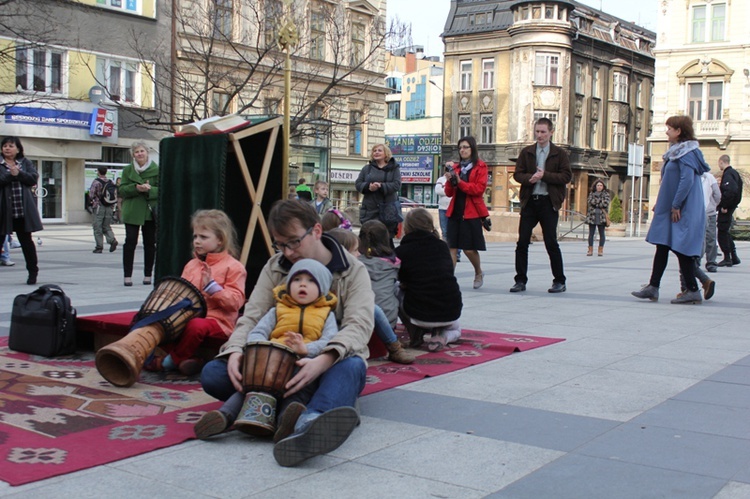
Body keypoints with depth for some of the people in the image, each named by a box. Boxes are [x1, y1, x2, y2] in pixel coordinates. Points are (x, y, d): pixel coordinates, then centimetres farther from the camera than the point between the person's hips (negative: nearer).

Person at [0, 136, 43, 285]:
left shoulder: (25, 163, 10)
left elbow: (34, 178, -4)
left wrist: (19, 174, -15)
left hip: (23, 210, 1)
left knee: (26, 240, 8)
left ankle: (33, 271, 18)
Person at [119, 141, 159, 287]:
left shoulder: (156, 170, 3)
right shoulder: (128, 170, 7)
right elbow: (122, 190, 1)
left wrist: (150, 189, -20)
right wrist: (136, 188, -16)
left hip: (150, 211, 0)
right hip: (132, 211, 0)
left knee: (150, 243, 5)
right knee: (130, 242, -5)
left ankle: (148, 275, 15)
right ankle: (128, 276, -1)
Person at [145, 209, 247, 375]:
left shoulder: (233, 267, -3)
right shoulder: (191, 265, 17)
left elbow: (235, 301, -12)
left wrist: (211, 286, -20)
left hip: (218, 320, -7)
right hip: (190, 315, 7)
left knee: (196, 325, -37)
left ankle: (169, 361, -15)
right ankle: (185, 359, -20)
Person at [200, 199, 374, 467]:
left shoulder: (354, 271, -2)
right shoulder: (275, 268, 10)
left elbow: (359, 324, -18)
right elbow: (252, 315, -1)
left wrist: (324, 361, -39)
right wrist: (235, 350, -25)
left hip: (330, 364, -3)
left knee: (351, 367, -41)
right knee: (212, 374, -20)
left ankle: (307, 424, -70)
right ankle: (295, 405, -37)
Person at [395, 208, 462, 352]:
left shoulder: (402, 251, -4)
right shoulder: (442, 246, 6)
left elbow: (403, 283, 1)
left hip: (420, 314, -3)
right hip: (451, 312, 3)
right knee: (455, 330, 37)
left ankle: (416, 334, 12)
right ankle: (443, 336, 1)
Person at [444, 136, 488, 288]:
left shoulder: (480, 167, 1)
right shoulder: (455, 167, 13)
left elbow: (479, 189, -11)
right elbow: (449, 193, 10)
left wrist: (459, 182, -17)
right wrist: (449, 181, -9)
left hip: (471, 212, -4)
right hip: (455, 211, 4)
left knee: (469, 248, -1)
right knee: (452, 246, -2)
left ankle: (479, 273, 25)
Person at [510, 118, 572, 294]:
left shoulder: (559, 154, 2)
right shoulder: (526, 152, 10)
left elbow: (566, 176, -6)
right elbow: (517, 174, 5)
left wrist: (545, 175, -16)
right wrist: (529, 178, -16)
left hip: (549, 202, -3)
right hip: (529, 201, 3)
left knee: (551, 243, 0)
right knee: (522, 242, 1)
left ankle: (559, 281, 10)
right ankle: (521, 280, 9)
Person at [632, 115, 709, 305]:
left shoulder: (687, 152, -13)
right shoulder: (677, 152, 18)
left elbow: (687, 180, -22)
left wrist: (676, 205, -21)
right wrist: (661, 204, 18)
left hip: (682, 211, -10)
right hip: (669, 209, 10)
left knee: (681, 248, -6)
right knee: (662, 247, 7)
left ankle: (693, 292, 1)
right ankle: (653, 287, 9)